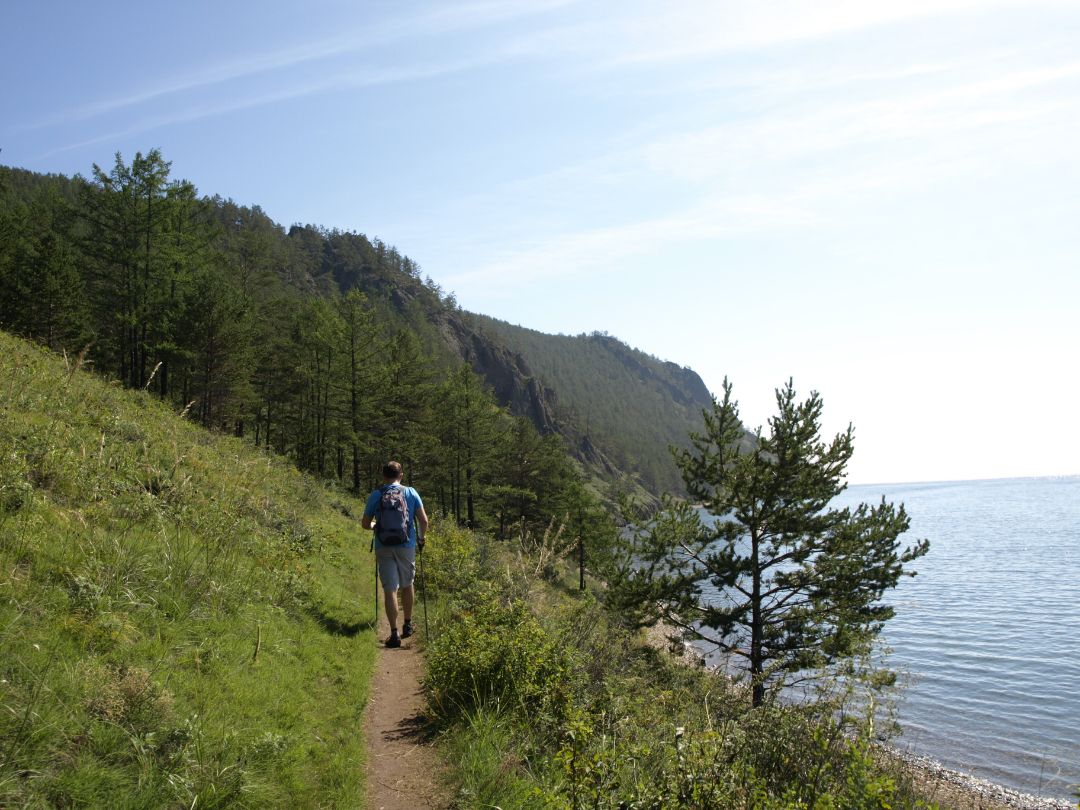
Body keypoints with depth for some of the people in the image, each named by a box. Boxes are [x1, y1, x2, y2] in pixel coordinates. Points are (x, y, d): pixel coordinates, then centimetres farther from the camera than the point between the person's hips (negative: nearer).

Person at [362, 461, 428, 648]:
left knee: (390, 590, -1)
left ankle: (394, 633, -6)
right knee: (407, 585, 19)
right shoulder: (411, 493, 1)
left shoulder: (375, 495, 1)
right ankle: (408, 625, 31)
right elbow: (423, 520, -2)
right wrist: (421, 538, 16)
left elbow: (366, 524, 5)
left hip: (384, 547, -1)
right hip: (407, 546, 1)